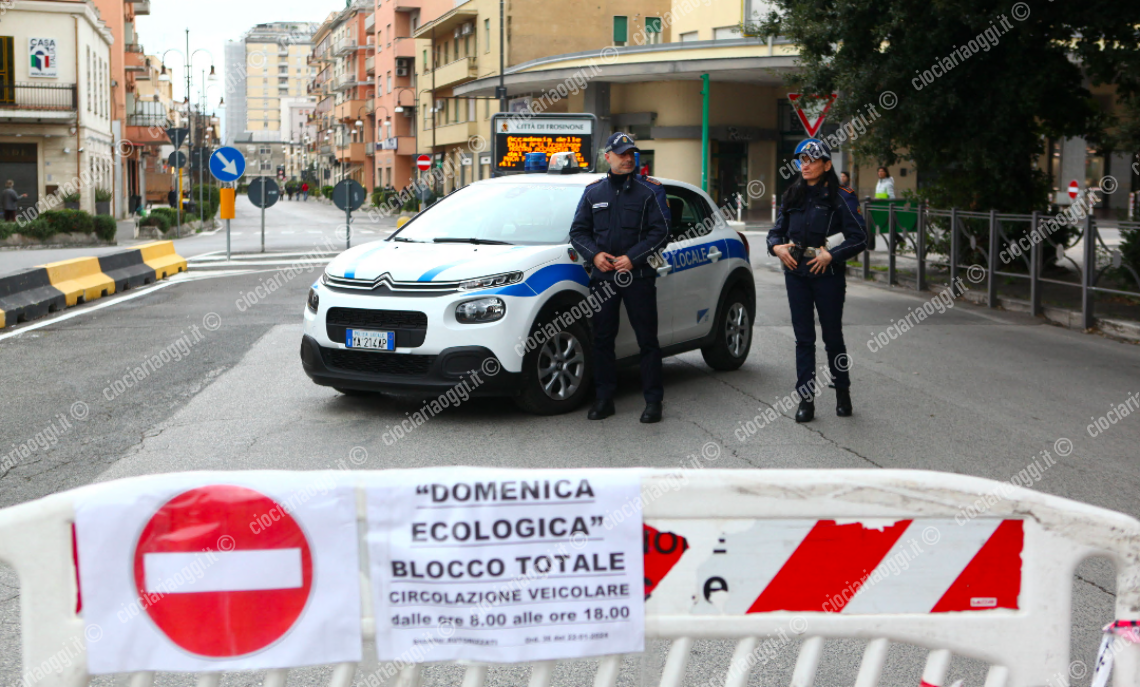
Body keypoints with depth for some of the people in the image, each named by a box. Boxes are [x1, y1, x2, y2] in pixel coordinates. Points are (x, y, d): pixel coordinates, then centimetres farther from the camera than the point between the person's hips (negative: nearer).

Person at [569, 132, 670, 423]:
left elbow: (660, 232, -3)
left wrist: (633, 258, -15)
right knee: (602, 339, 6)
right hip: (602, 276, 3)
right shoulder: (593, 192, 9)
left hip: (638, 276, -3)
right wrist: (595, 254, -9)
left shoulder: (648, 190, 1)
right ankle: (604, 399, 15)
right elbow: (578, 231, 10)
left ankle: (653, 400, 5)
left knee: (647, 339, -1)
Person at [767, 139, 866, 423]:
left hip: (828, 274, -4)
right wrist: (777, 247, -4)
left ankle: (842, 392, 24)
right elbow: (776, 231, 17)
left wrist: (830, 255, -18)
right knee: (803, 337, 4)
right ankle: (806, 399, 7)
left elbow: (858, 238, -8)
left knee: (832, 335, 6)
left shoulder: (841, 198, -4)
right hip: (796, 273, 4)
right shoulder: (792, 196, 10)